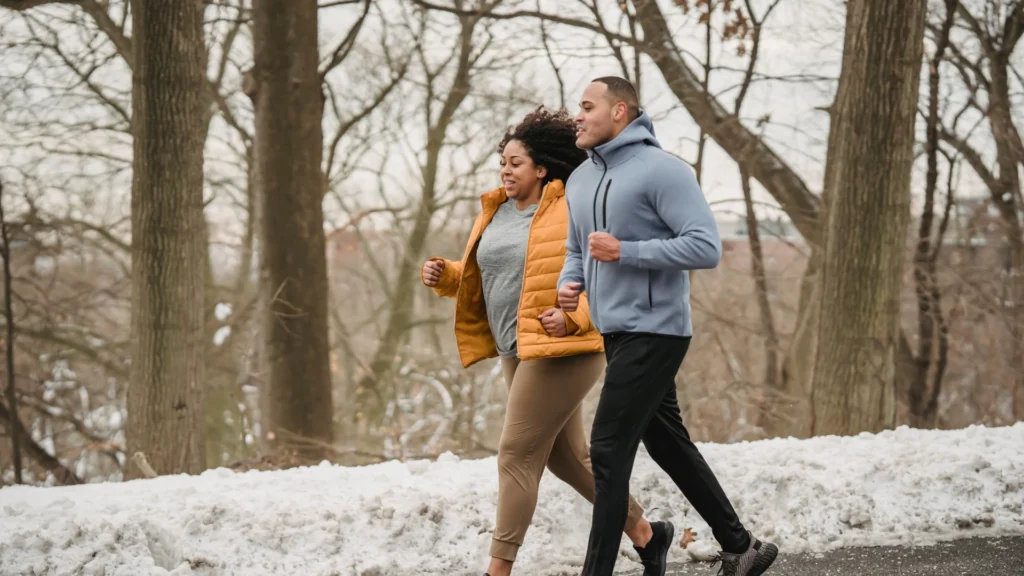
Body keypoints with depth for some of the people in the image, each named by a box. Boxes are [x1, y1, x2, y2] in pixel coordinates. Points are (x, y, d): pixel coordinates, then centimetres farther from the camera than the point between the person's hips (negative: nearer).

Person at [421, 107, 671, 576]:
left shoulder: (573, 212, -10)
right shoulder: (495, 213, 12)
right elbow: (477, 278, 21)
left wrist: (572, 316, -24)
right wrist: (443, 276, 1)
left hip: (561, 350, -8)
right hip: (518, 352, 8)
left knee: (517, 456, -9)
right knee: (566, 457, 15)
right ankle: (643, 531, 29)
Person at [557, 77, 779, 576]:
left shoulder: (660, 170, -14)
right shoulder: (580, 180, 11)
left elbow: (706, 247, -19)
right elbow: (576, 250, 23)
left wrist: (625, 252, -23)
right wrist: (568, 284, 0)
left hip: (653, 330, -9)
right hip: (616, 331, 9)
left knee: (609, 450, -10)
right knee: (668, 444, 15)